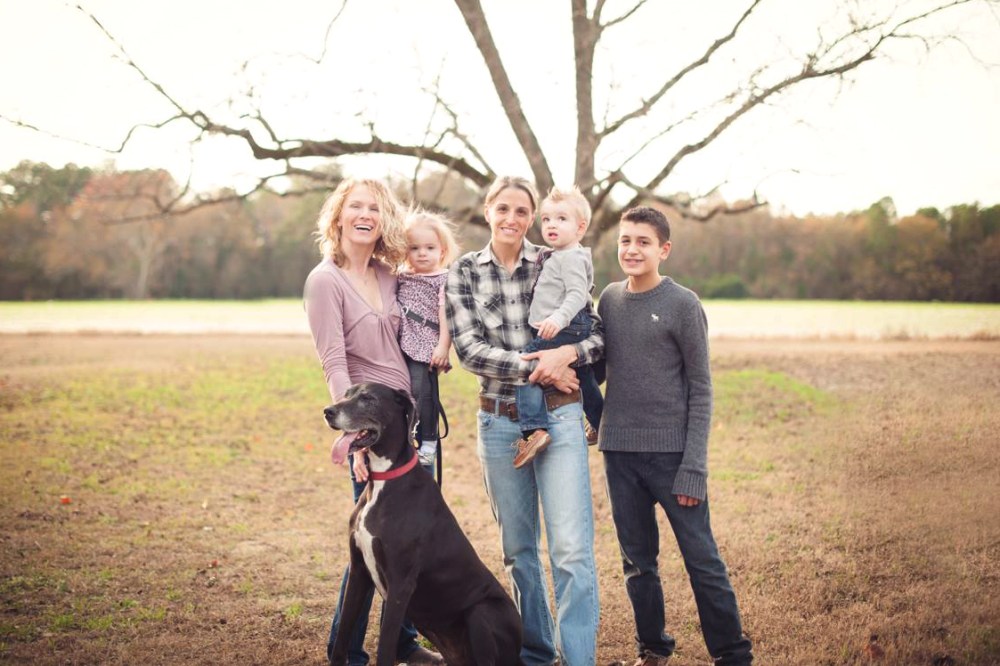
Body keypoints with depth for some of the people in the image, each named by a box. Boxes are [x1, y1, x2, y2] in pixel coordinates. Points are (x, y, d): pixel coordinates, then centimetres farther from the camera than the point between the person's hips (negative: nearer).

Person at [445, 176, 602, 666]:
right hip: (499, 423, 2)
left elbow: (599, 336, 3)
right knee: (518, 549, 12)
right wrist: (537, 367, -15)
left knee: (572, 549, -8)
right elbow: (469, 348, -8)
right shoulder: (463, 273, 2)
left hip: (559, 419, -1)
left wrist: (567, 353, -18)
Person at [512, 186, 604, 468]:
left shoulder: (572, 257, -13)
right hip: (576, 329, 11)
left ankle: (533, 429, -26)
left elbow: (577, 294, -27)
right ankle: (600, 424, 44)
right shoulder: (553, 257, 19)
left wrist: (559, 318, -39)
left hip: (567, 328, -11)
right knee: (583, 377, 25)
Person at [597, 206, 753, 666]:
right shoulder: (609, 299, 8)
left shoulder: (683, 304, -5)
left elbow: (700, 390, -5)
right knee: (637, 562, 11)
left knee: (702, 561, -1)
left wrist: (693, 467, -11)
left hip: (671, 451, -4)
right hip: (619, 453, 4)